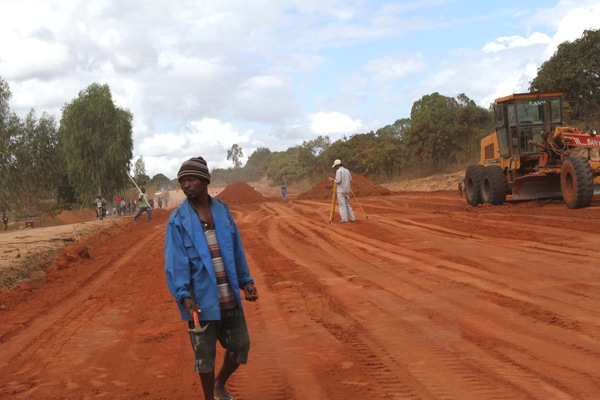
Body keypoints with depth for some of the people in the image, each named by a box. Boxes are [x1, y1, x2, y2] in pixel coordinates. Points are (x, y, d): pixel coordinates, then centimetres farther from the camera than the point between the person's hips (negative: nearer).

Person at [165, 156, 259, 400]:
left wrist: (246, 280, 5)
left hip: (229, 296, 4)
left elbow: (236, 250, 8)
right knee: (205, 354, 8)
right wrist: (183, 295, -23)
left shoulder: (222, 210, 2)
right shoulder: (178, 220, -10)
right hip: (201, 299, -4)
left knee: (240, 345, 14)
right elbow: (175, 262, -13)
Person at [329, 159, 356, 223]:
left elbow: (338, 181, -17)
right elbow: (350, 180, 13)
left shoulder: (338, 171, -10)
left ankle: (344, 219, -8)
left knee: (342, 205, -5)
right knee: (347, 204, 13)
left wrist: (333, 180, 0)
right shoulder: (347, 170, 12)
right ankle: (352, 218, 11)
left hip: (341, 190, -7)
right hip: (347, 190, 7)